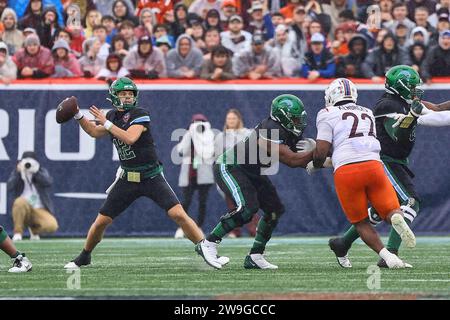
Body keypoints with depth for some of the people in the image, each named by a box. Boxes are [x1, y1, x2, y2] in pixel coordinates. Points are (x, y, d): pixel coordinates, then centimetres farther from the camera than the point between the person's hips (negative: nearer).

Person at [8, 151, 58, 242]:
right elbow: (10, 187, -12)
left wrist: (35, 172, -23)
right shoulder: (16, 173, 7)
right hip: (24, 209, -1)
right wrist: (18, 172, -22)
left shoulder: (42, 172, 7)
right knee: (20, 201, -37)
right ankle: (18, 233, -18)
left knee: (52, 225, -28)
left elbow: (49, 183, -14)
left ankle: (34, 229, 10)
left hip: (40, 210, 1)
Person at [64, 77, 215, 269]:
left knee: (178, 214, -18)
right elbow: (95, 132, 22)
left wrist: (106, 123, -23)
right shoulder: (113, 116, 5)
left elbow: (130, 138, -28)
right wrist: (78, 116, 11)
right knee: (101, 221, 5)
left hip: (152, 178, -4)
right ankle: (84, 257, 27)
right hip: (127, 179, 5)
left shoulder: (140, 115, -12)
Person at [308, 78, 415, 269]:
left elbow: (321, 152, 0)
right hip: (373, 165, 3)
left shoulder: (329, 115, 7)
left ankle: (387, 257, -10)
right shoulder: (368, 114, 25)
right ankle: (397, 218, -29)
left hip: (345, 172, -3)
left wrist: (314, 166, 23)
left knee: (360, 222, 11)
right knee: (391, 212, 9)